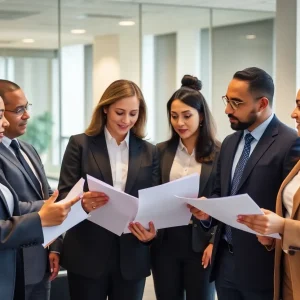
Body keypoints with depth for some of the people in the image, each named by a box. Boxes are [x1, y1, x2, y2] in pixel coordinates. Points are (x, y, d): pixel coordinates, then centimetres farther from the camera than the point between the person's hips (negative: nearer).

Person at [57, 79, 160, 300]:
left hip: (132, 258, 3)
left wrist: (153, 230, -13)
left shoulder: (149, 152, 10)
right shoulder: (80, 144, 1)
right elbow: (64, 195, -3)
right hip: (87, 255, -2)